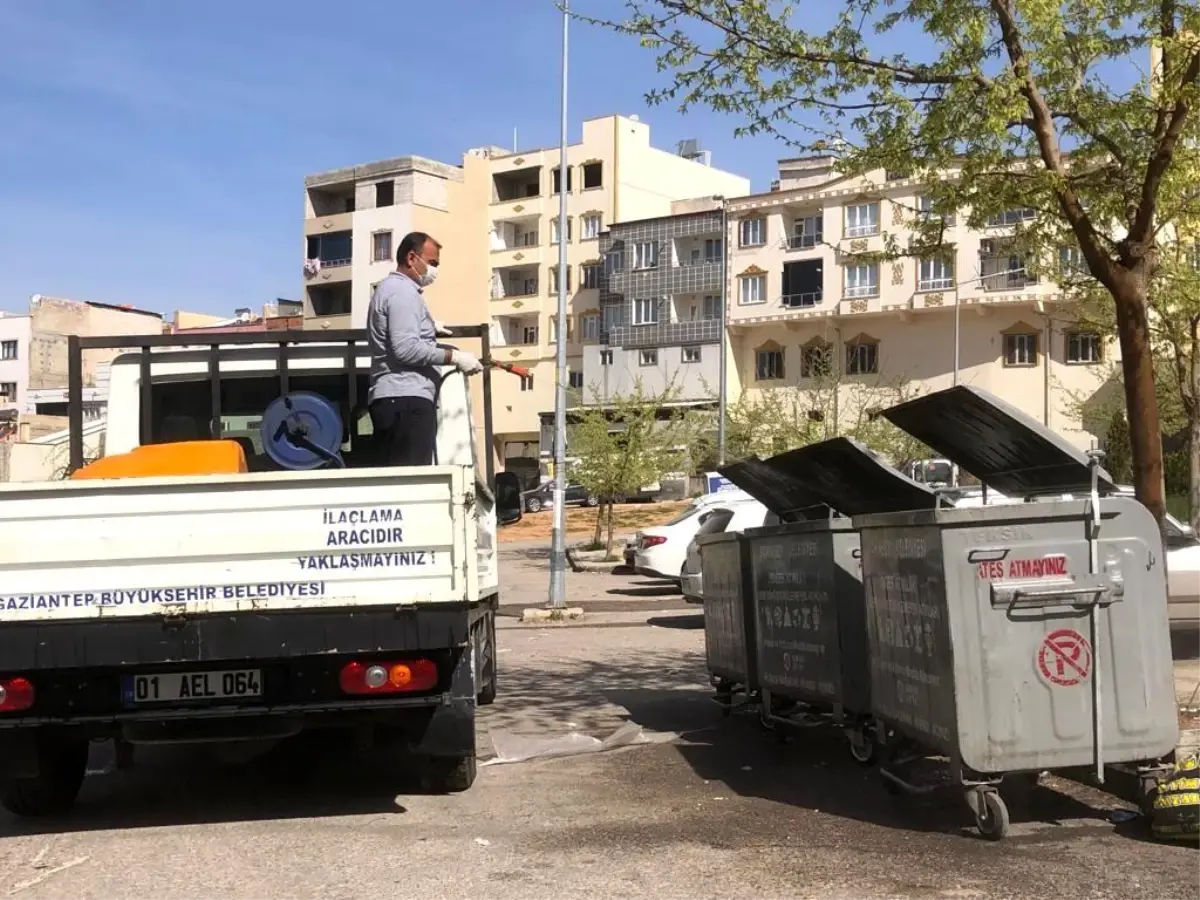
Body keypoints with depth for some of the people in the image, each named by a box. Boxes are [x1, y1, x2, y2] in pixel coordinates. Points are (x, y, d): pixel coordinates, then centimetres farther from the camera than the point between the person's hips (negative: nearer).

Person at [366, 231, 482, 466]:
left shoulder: (389, 288, 25)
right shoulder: (403, 291, -8)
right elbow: (406, 349, -19)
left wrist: (428, 329, 28)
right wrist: (454, 357, -14)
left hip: (395, 398, 11)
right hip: (406, 399, -11)